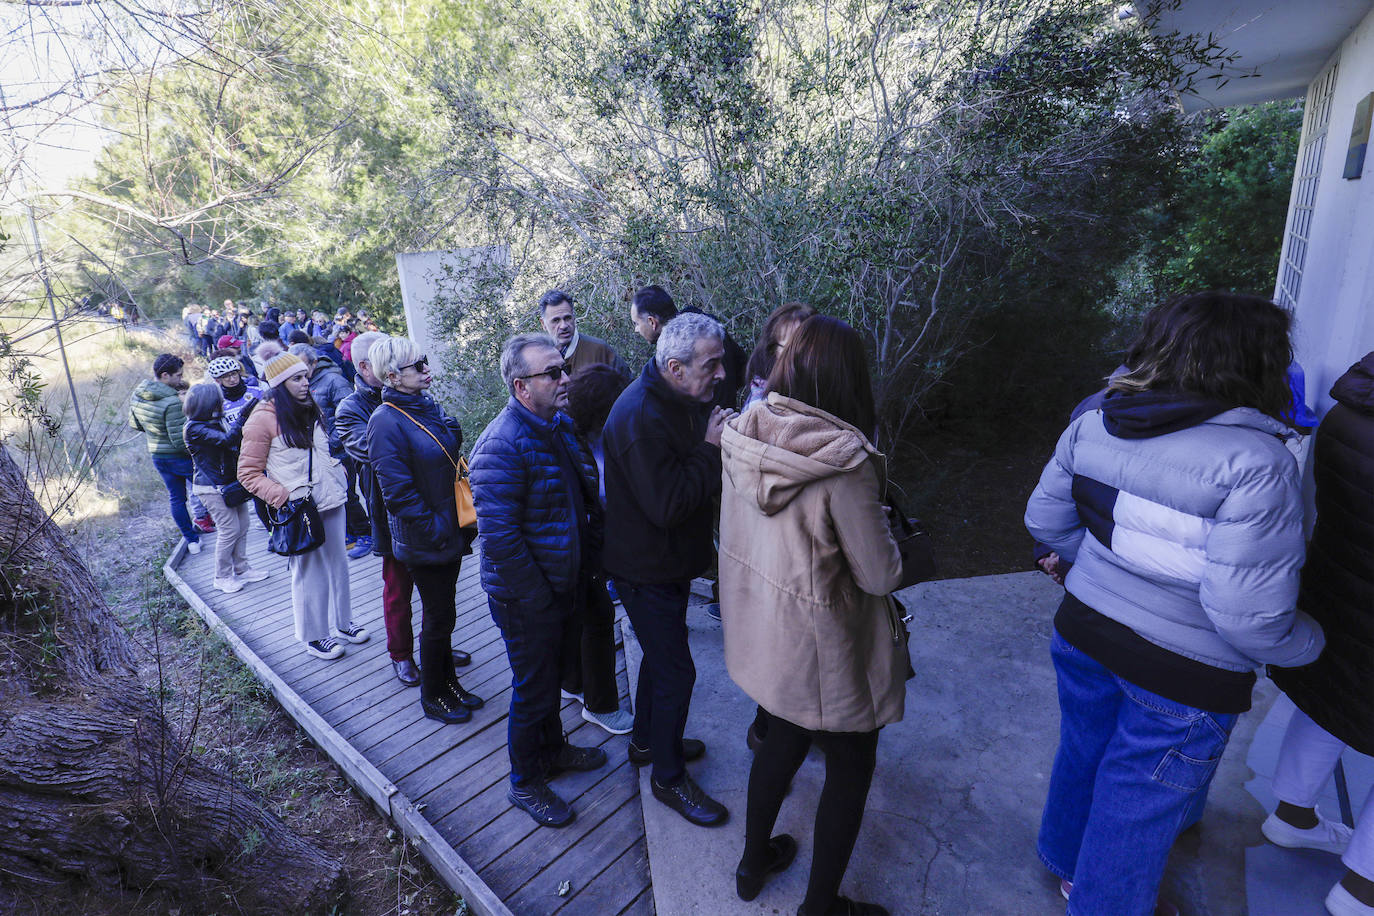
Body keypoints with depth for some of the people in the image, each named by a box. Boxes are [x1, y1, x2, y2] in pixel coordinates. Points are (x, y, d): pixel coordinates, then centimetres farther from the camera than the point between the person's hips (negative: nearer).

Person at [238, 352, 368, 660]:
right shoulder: (263, 419, -11)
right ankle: (314, 636, 24)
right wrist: (281, 496, -18)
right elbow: (248, 473, -9)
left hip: (331, 502, 7)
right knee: (309, 573, 6)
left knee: (338, 564, 15)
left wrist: (337, 471, 9)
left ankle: (342, 622, 33)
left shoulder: (310, 409, 11)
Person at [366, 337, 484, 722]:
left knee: (442, 611, 20)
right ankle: (432, 697, 28)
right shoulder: (385, 422, -19)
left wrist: (461, 522, 11)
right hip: (424, 542, -7)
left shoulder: (428, 405, 6)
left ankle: (448, 682, 38)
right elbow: (398, 492, -22)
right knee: (438, 615, 7)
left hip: (450, 529, 7)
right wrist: (434, 529, -17)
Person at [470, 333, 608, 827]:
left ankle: (552, 748, 49)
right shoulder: (502, 444, -26)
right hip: (526, 599, -8)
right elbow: (498, 535, -28)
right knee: (533, 689, 10)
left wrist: (589, 559, 7)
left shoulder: (559, 424, 3)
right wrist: (540, 596, -20)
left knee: (550, 672, 26)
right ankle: (525, 783, 33)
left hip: (563, 583, 8)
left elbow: (586, 495, 13)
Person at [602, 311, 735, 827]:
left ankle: (647, 741, 47)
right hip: (646, 569, -10)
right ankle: (668, 777, 25)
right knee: (676, 672, 3)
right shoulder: (642, 417, -29)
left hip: (669, 562, 10)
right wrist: (711, 449, -26)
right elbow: (667, 505, -32)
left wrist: (717, 441, -6)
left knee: (661, 656, 25)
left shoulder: (682, 402, 3)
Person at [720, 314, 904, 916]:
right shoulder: (843, 459, -27)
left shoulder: (744, 437, -8)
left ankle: (754, 864, 51)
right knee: (850, 769, 19)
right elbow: (881, 575, -19)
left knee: (782, 739, 29)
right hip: (821, 652, -6)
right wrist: (881, 526, -1)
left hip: (761, 633, 7)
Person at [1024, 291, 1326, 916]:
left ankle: (1066, 860, 55)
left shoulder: (1092, 424, -6)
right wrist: (1308, 643, -4)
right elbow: (1247, 617, -24)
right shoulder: (1254, 463, -25)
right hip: (1182, 676, -6)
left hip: (1084, 630, 6)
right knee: (1138, 801, 18)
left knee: (1082, 750, 29)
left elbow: (1045, 521, 3)